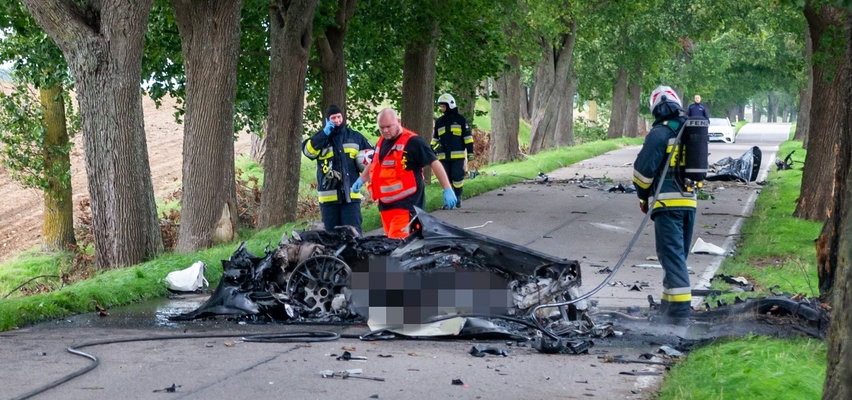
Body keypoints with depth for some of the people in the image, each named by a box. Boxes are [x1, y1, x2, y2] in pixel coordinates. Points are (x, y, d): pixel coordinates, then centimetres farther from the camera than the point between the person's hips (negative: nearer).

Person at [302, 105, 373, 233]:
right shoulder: (320, 138, 10)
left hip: (351, 194, 0)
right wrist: (324, 134, -14)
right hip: (328, 196, 0)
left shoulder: (355, 137, 13)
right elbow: (308, 151, -11)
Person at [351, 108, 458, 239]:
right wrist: (361, 180, 18)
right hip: (385, 205, 8)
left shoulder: (412, 141, -8)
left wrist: (447, 190, -14)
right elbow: (374, 165, 34)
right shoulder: (381, 143, 17)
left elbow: (434, 163, -9)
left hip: (406, 204, -8)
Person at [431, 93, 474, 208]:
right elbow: (435, 138, 24)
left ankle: (458, 198, 8)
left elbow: (467, 137, 3)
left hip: (457, 156, -4)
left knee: (457, 177, -7)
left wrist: (470, 152, -1)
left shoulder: (460, 120, 4)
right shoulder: (439, 122, 17)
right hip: (443, 156, 4)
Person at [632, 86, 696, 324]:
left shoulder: (660, 133, -10)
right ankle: (670, 305, 26)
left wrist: (643, 197, 5)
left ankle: (679, 310, -16)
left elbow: (644, 168, -10)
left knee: (672, 255, -9)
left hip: (667, 203, -7)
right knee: (678, 255, 17)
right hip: (689, 201, 7)